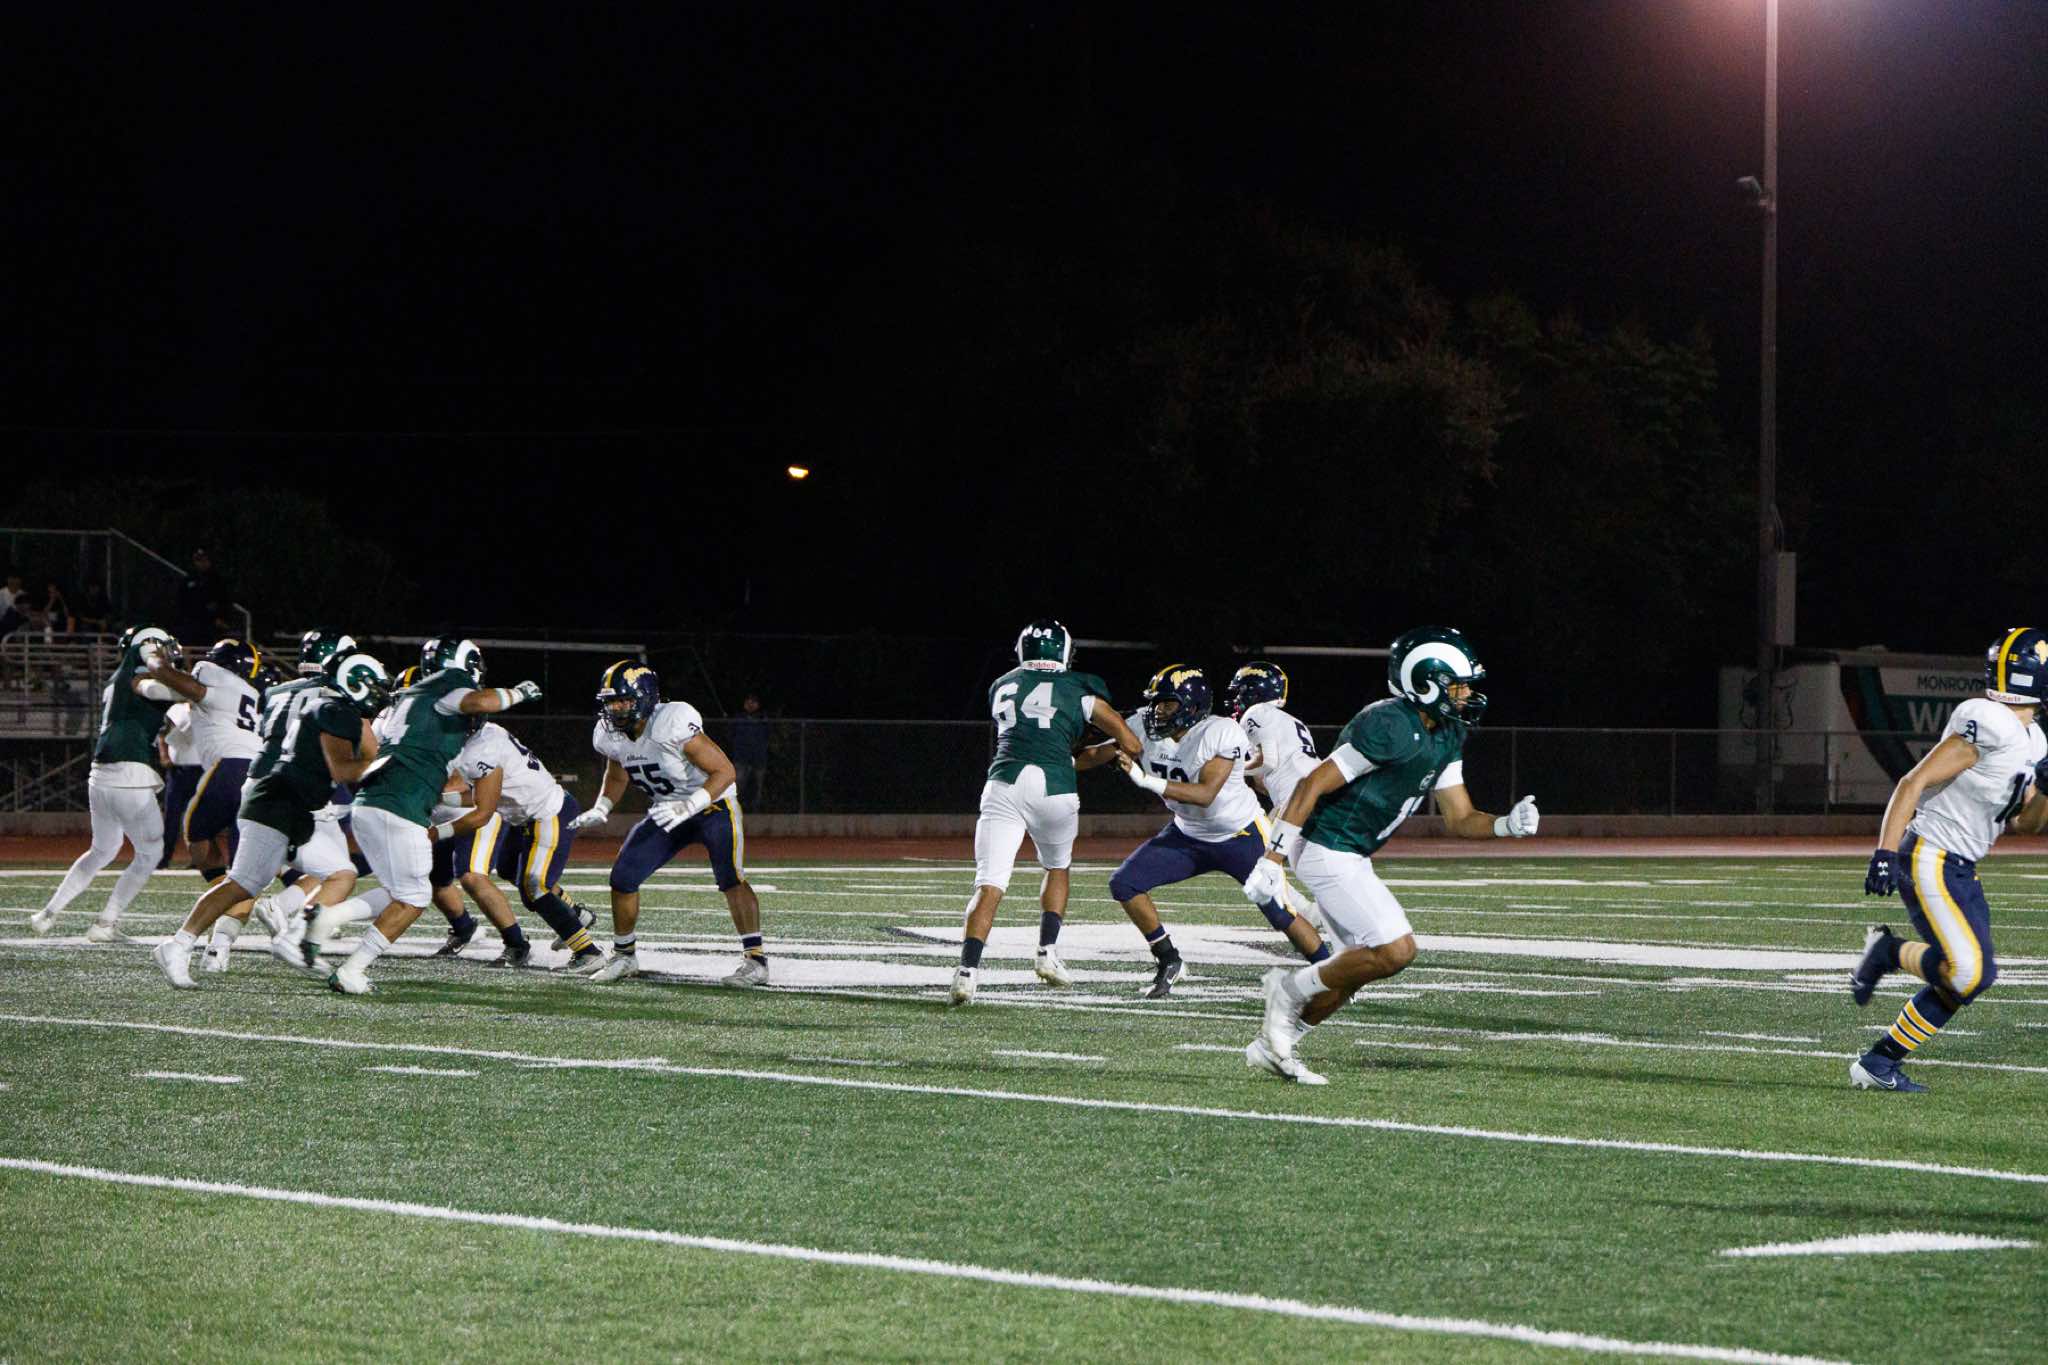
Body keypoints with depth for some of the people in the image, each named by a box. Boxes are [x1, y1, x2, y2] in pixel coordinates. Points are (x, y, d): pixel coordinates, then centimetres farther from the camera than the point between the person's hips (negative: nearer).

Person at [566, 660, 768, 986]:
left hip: (713, 804, -7)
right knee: (623, 877, -1)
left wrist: (688, 806, -36)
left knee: (730, 876, -25)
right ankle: (624, 956, 18)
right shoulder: (609, 735, -9)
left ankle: (755, 959, -20)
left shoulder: (673, 724, -31)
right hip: (667, 811, 7)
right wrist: (600, 810, -2)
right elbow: (617, 777, 15)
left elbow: (724, 770, -26)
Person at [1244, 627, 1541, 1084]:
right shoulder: (1391, 728, -22)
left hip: (1353, 856, 10)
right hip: (1328, 851, -10)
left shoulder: (1445, 737, 7)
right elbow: (1313, 785, -22)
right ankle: (1291, 989, 2)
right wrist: (1274, 859, -22)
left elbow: (1459, 819, 11)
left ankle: (1271, 1047, 23)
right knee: (1395, 951, -15)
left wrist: (1507, 825, -10)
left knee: (1364, 963, 14)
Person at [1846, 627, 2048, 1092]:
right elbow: (1914, 782, -19)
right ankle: (1888, 950, 3)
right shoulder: (1991, 726, -18)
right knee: (1967, 971, -22)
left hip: (1960, 870, 10)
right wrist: (1885, 853, -24)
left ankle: (1878, 1063, 16)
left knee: (1975, 976, 9)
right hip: (1930, 861, -10)